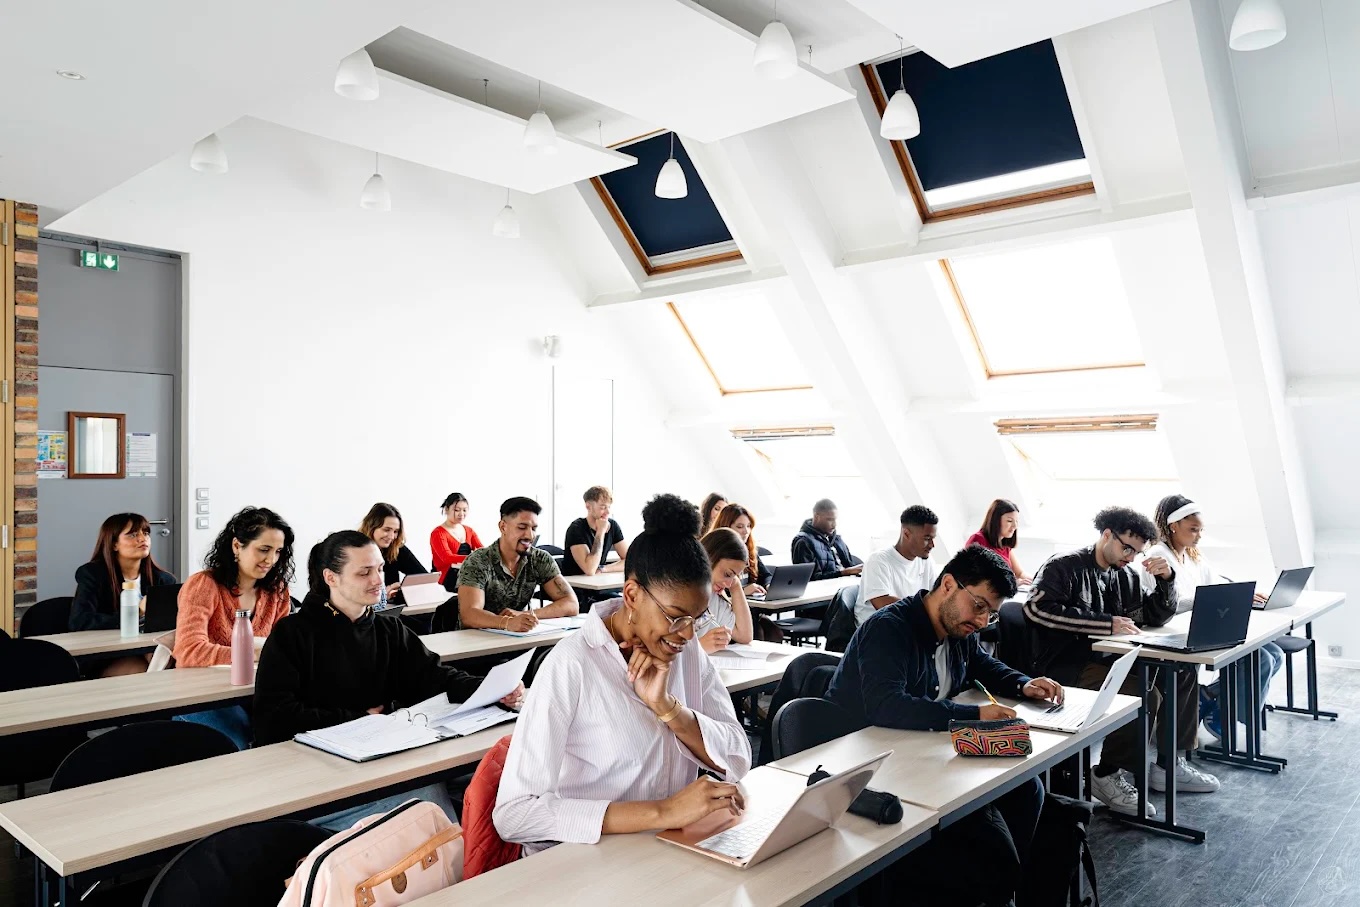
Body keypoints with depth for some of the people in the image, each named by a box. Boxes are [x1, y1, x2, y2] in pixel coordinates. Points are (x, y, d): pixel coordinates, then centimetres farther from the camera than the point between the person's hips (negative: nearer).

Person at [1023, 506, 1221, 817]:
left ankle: (1169, 764, 10)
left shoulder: (1125, 576, 13)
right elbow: (1037, 607, -26)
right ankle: (1107, 776, -9)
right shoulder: (1064, 566, -9)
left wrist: (1165, 578, 0)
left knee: (1181, 672, -3)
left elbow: (1156, 618, 19)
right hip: (1065, 666, -8)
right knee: (1144, 695, -27)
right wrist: (1108, 623, -26)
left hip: (1106, 659, 8)